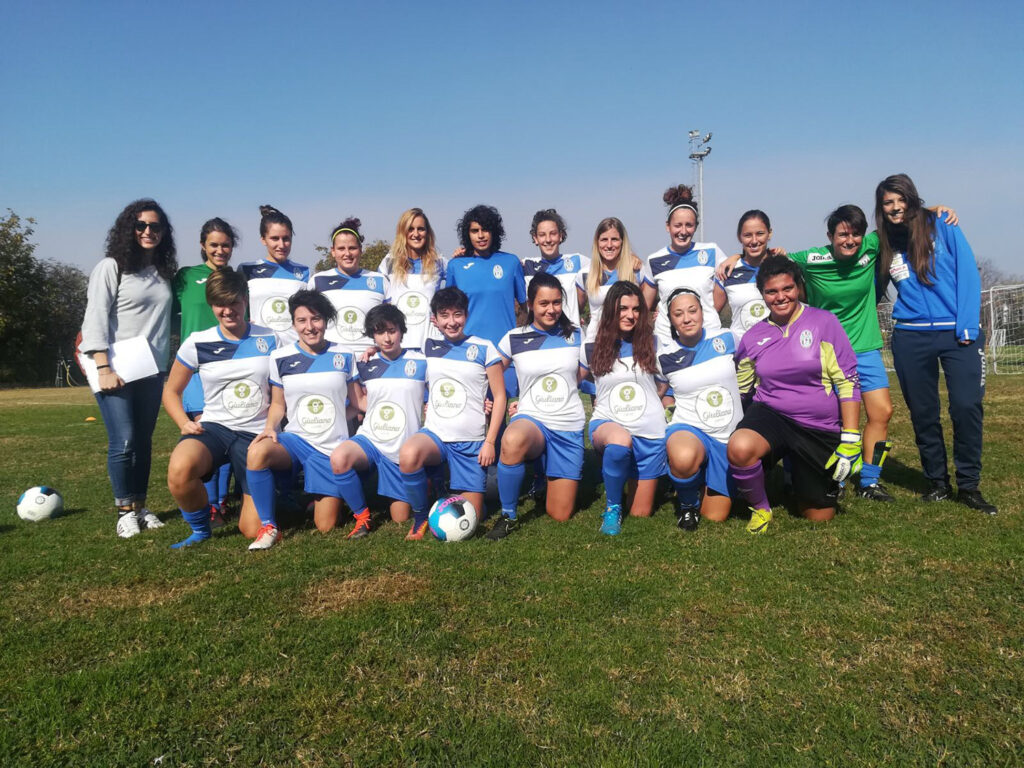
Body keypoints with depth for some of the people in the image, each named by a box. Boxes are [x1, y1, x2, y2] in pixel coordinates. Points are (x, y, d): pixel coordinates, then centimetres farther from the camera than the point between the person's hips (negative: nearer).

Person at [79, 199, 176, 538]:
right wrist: (103, 368, -16)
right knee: (124, 441, -8)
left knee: (144, 441, 9)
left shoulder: (163, 272, 13)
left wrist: (167, 363, 8)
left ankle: (141, 507, 18)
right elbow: (95, 318, -8)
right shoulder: (111, 267, -3)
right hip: (117, 371, -5)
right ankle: (125, 511, 5)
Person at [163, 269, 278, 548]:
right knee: (179, 468, -37)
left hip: (257, 434, 0)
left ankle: (251, 492, 31)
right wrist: (185, 423, -7)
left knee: (253, 530, -7)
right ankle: (200, 530, -6)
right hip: (214, 428, 0)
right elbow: (171, 391, 11)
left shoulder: (269, 340, 4)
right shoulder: (198, 343, 1)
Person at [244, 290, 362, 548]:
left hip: (332, 447, 0)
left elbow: (358, 400, 8)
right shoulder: (280, 358, 3)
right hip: (295, 439, 0)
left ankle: (327, 496, 35)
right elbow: (278, 404, 10)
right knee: (257, 452, -36)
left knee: (325, 526, -3)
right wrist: (270, 428, -10)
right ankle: (268, 526, -16)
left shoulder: (343, 356, 2)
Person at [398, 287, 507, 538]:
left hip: (472, 442, -1)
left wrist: (490, 442, -6)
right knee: (408, 454, -34)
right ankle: (420, 516, -10)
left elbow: (499, 396, 0)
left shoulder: (483, 348, -1)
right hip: (434, 434, 2)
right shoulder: (428, 348, 8)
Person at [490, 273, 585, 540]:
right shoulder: (514, 339, 1)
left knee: (560, 516, 1)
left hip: (569, 429, 2)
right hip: (531, 419, -2)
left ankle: (547, 473, 35)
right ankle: (508, 516, -20)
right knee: (512, 441, -42)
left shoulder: (576, 336, 4)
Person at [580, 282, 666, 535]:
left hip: (650, 432, 2)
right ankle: (612, 509, -17)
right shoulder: (592, 350, 3)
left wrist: (649, 399, 6)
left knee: (640, 514, 3)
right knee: (620, 441, -42)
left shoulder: (651, 344, 4)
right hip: (607, 422, -1)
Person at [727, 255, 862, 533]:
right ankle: (760, 509, -7)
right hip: (770, 414, 1)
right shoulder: (753, 337, 1)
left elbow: (848, 381, -6)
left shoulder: (824, 322, -5)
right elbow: (740, 390, 14)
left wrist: (851, 440, -11)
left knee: (819, 518, 8)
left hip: (820, 429, 0)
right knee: (740, 447, -36)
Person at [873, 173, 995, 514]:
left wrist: (967, 327, -10)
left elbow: (967, 273, -4)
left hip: (958, 333, -3)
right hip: (910, 337, 3)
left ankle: (968, 486, 4)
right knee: (923, 413, 7)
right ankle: (937, 482, 21)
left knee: (967, 407, -11)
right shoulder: (883, 244, 8)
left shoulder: (942, 226, 0)